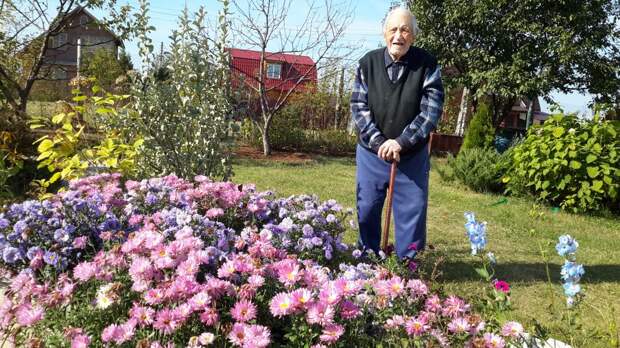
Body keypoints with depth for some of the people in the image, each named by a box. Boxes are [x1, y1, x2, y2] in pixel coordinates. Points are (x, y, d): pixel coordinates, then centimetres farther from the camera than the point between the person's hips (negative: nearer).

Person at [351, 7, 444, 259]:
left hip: (412, 156, -1)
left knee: (412, 212, 4)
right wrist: (378, 142, -17)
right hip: (372, 153, 2)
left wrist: (401, 142, -20)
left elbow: (432, 110, -12)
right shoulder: (368, 63, -3)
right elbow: (358, 106, -5)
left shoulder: (427, 65, -7)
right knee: (367, 210, 11)